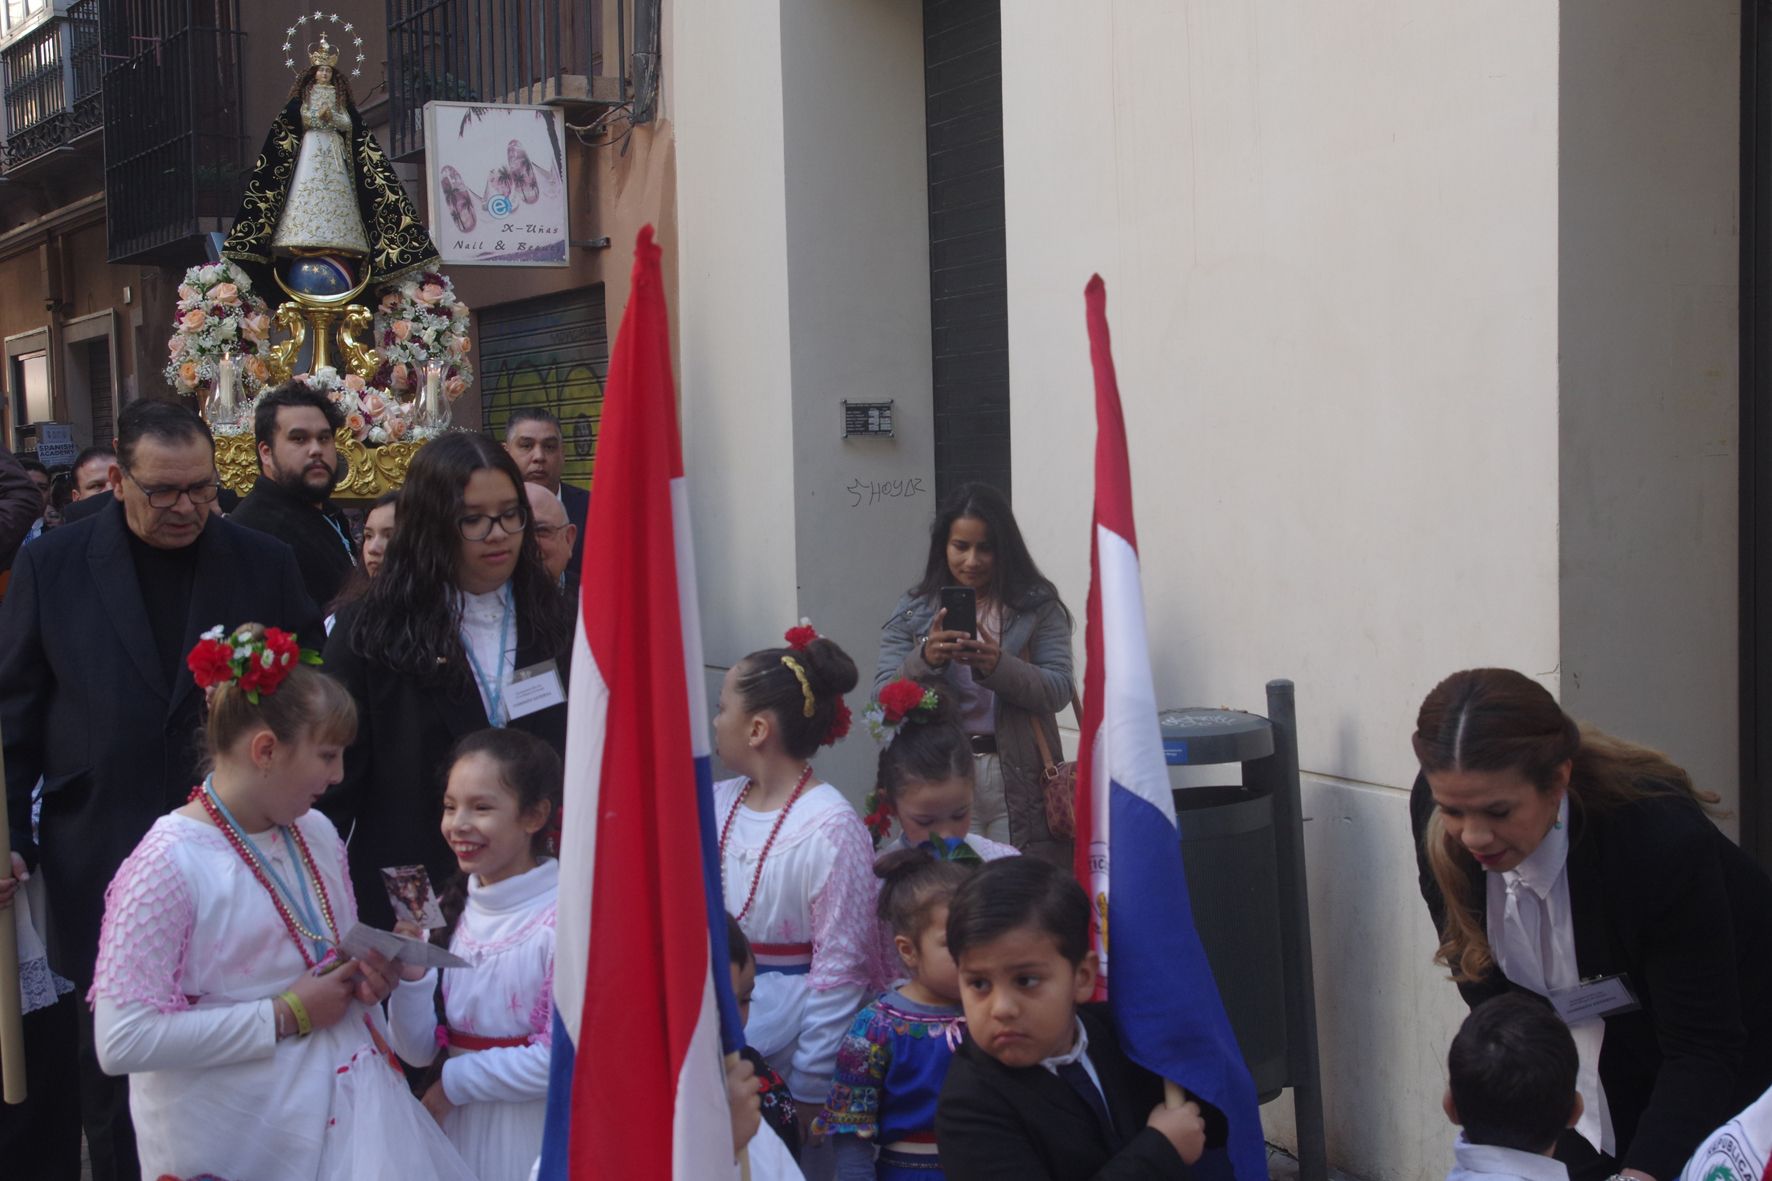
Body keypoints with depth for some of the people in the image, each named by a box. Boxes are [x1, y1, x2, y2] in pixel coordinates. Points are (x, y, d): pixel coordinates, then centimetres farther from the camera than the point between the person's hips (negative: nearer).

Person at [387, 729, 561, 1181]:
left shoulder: (562, 918, -17)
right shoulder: (451, 910, 0)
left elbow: (560, 1060, -19)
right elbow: (416, 1052, 1)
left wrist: (454, 1081, -9)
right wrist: (411, 977, -16)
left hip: (532, 1140, -5)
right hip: (457, 1131, 5)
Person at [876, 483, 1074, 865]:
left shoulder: (1038, 606, 4)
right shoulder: (913, 611, 8)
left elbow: (1058, 691, -4)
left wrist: (998, 666, -22)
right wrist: (924, 659, -19)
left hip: (1020, 786, -1)